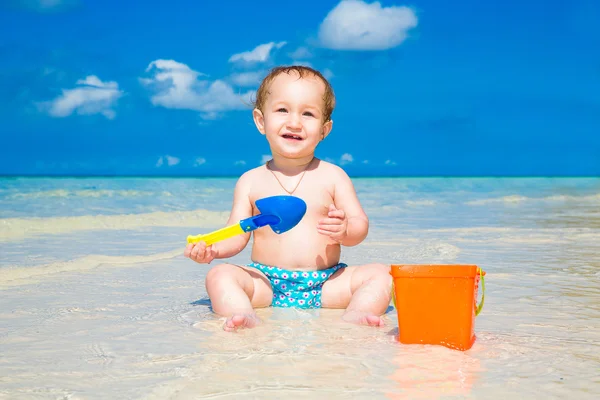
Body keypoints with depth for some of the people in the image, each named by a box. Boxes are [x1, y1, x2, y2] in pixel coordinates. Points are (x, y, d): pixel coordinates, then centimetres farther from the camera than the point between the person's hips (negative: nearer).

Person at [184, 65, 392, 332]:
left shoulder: (332, 176, 4)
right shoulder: (251, 181, 5)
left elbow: (360, 224, 1)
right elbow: (236, 235, 4)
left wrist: (344, 231, -23)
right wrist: (210, 249, -16)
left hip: (325, 284, 0)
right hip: (267, 283, 0)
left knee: (380, 274, -18)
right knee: (219, 275, -23)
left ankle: (355, 315, -40)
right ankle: (245, 317, -44)